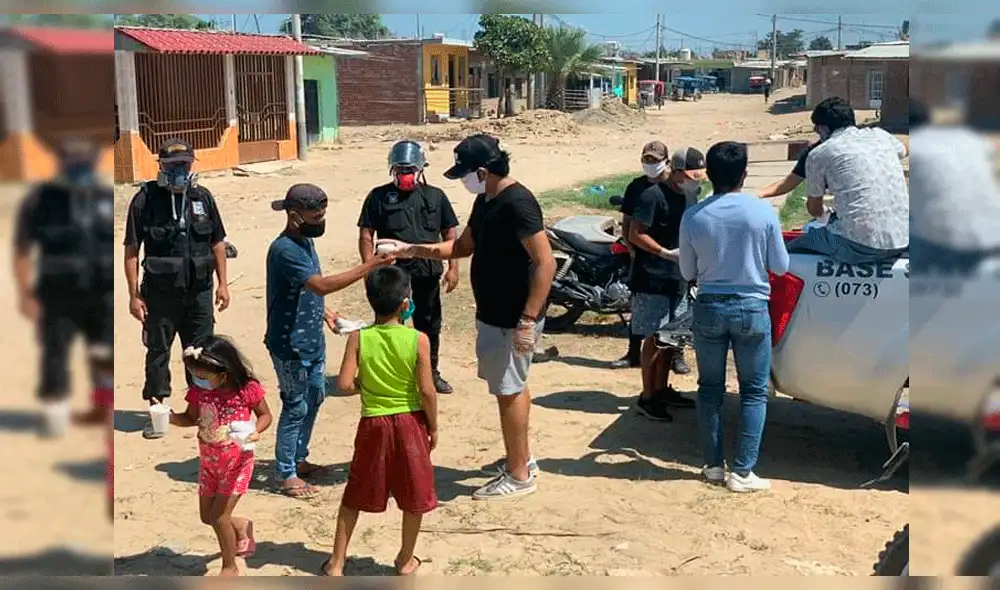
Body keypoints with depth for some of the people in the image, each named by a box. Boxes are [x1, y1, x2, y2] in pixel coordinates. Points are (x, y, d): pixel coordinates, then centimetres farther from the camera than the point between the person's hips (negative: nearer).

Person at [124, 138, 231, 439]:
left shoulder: (203, 197, 4)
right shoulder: (145, 199, -6)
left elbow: (217, 243, 11)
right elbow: (131, 249, -4)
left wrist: (223, 283, 7)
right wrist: (134, 294, -7)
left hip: (199, 290, 3)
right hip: (160, 292, -3)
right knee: (157, 351, 7)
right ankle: (157, 409, 18)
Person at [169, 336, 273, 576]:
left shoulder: (247, 389, -21)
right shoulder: (198, 391, -9)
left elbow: (265, 415, -7)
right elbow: (191, 418, 6)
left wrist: (255, 430, -28)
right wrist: (171, 417, -14)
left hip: (237, 462, -5)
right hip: (208, 461, 6)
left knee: (219, 517, -6)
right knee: (207, 516, 13)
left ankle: (230, 567, 16)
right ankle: (242, 526, 44)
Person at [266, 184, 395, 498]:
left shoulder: (306, 241, 6)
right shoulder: (284, 250, -25)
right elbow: (322, 285, -35)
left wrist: (325, 312, 6)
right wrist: (369, 266, -35)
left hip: (313, 341, 9)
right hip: (291, 346, -9)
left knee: (314, 399, 19)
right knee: (296, 408, 1)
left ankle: (299, 459, 35)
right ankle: (286, 473, 15)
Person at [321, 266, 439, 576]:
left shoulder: (358, 338, -10)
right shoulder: (418, 339, -14)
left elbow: (344, 384, -15)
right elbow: (427, 391, -13)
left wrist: (365, 384, 6)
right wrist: (433, 427, 0)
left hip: (373, 423, 2)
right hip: (410, 423, -1)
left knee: (355, 493, 16)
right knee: (414, 495, 16)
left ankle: (337, 560, 23)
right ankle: (406, 559, 28)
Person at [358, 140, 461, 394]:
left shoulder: (435, 196, 7)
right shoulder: (379, 196, 0)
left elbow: (449, 234, 8)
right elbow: (366, 235, -1)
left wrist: (453, 267, 0)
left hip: (428, 273, 2)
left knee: (429, 325, 13)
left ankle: (431, 372, 28)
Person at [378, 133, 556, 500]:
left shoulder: (517, 203, -22)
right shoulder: (485, 201, 8)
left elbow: (545, 263, -26)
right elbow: (462, 247, 18)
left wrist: (528, 321, -28)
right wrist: (412, 251, 9)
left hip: (512, 319, -10)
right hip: (493, 314, 10)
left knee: (508, 391, 0)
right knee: (511, 387, 19)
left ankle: (519, 476, 13)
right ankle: (520, 459, 35)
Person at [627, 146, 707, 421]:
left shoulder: (690, 196, 9)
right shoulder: (654, 196, -16)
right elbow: (635, 234, -17)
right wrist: (665, 252, -24)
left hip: (677, 278, 8)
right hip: (653, 279, -8)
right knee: (655, 338, -4)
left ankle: (662, 389, 27)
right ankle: (647, 398, 4)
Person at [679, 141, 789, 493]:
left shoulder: (693, 216, -7)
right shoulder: (763, 212, -10)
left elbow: (688, 273, 3)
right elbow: (780, 267, -1)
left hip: (709, 308, 2)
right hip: (751, 308, -1)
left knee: (710, 388, 14)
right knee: (754, 391, 8)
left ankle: (713, 465, 21)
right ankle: (742, 473, 7)